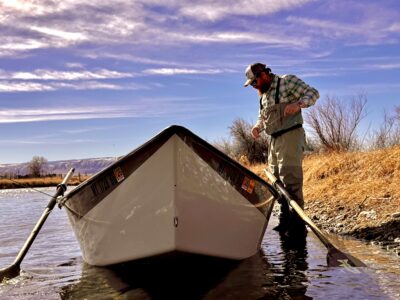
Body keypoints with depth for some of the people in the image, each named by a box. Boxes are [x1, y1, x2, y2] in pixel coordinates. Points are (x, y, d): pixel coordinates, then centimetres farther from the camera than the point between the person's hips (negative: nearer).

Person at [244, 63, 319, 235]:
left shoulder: (287, 81, -4)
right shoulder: (263, 94, 19)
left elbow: (313, 93, -8)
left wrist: (298, 104, -27)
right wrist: (257, 127, 5)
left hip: (290, 136, -9)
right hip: (274, 140, 9)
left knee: (290, 179, -15)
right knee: (277, 180, 9)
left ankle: (297, 224, -12)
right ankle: (285, 221, 17)